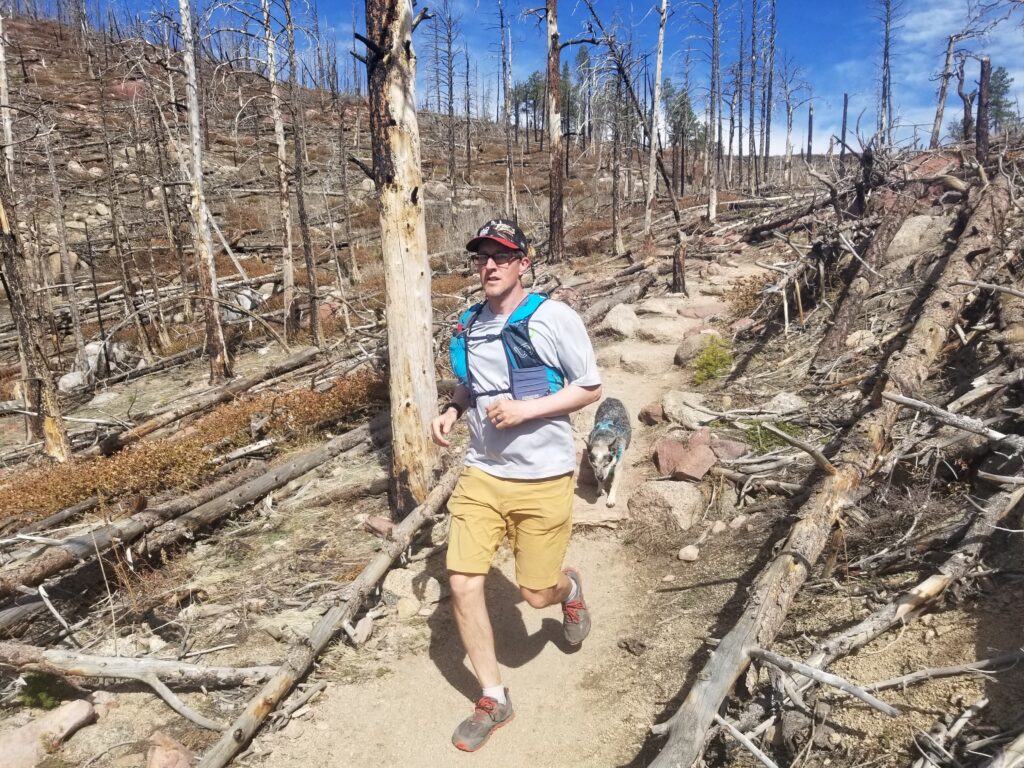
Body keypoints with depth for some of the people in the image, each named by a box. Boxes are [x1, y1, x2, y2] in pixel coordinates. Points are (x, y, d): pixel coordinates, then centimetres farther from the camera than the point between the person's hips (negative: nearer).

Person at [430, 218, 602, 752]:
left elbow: (591, 388, -8)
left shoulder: (554, 318, -12)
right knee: (462, 584, -1)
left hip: (543, 479, -4)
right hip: (481, 474, 5)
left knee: (536, 594, 5)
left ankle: (568, 587, 45)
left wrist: (526, 409, -20)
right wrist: (451, 410, 0)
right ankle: (493, 701, 20)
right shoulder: (468, 324, 5)